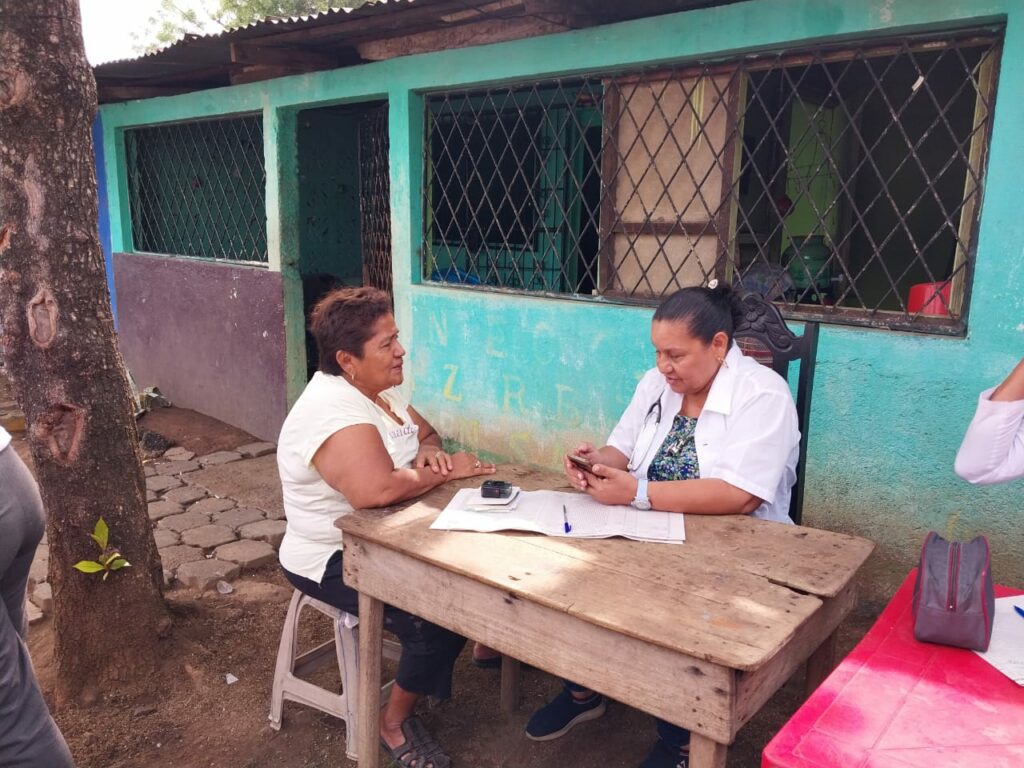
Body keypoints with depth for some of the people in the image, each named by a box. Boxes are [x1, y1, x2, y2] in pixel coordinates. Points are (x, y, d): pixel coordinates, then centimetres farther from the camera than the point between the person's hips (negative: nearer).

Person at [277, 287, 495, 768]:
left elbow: (426, 434, 13)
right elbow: (375, 490, -41)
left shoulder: (375, 388, 3)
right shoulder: (333, 410, -27)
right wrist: (444, 473, -25)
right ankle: (395, 723, 1)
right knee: (438, 616, -22)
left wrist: (429, 455, -12)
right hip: (336, 560, -9)